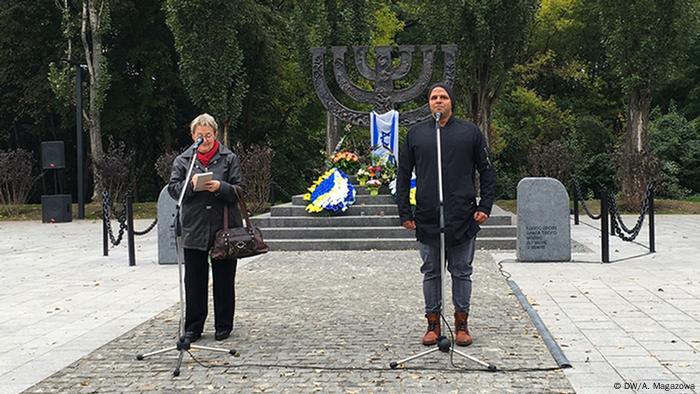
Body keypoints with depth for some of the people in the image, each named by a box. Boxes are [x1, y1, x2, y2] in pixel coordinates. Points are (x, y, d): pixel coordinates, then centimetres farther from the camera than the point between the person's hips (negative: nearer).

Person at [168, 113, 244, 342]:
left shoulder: (229, 158, 5)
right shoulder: (182, 160, 9)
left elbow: (240, 190, 0)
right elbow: (173, 188, 2)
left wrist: (220, 187, -19)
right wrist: (190, 185, -16)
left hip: (224, 228, -1)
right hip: (194, 229, 1)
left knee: (224, 279, 6)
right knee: (194, 280, 5)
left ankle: (223, 326, 18)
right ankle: (193, 327, 15)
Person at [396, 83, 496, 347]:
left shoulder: (470, 132, 4)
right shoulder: (415, 134, 8)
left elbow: (487, 172, 7)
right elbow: (403, 176, 10)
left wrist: (485, 206, -3)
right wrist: (405, 213, 3)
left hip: (462, 219, -1)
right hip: (427, 219, 1)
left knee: (462, 273, 7)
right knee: (431, 273, 8)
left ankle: (461, 324, 18)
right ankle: (433, 324, 18)